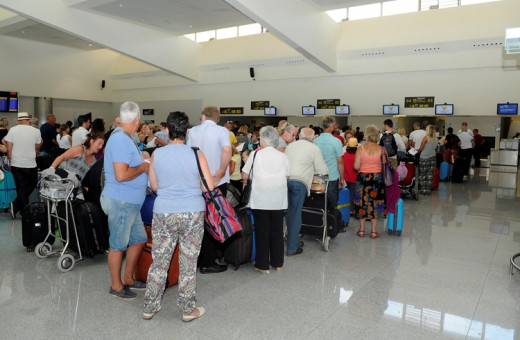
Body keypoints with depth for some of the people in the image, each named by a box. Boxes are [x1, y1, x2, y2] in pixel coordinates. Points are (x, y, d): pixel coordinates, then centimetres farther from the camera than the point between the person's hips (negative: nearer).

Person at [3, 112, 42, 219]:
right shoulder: (36, 131, -5)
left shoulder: (12, 130, -3)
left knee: (20, 188, 10)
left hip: (16, 165, 2)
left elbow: (9, 149, -2)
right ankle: (16, 206, 1)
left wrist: (11, 160, 13)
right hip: (30, 165, -2)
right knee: (31, 185, 15)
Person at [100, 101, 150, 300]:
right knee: (118, 245, 6)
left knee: (139, 239, 18)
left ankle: (128, 278, 33)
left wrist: (141, 160, 9)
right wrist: (143, 167, -15)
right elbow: (121, 175, -28)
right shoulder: (121, 139, -21)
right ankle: (116, 286, 22)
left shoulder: (124, 138, 12)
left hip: (130, 203, 10)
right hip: (120, 202, -10)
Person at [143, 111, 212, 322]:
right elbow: (209, 186, -6)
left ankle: (149, 308, 26)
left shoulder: (156, 154, -1)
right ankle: (188, 310, 21)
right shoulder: (196, 155, -7)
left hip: (163, 214, 2)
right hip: (192, 214, -1)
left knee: (159, 261, 13)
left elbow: (155, 186, 8)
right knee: (188, 263, 9)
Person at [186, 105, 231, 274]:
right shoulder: (222, 131, -8)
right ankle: (208, 262, 11)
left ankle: (196, 258, 27)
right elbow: (226, 149, -26)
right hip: (216, 183, -4)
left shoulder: (192, 131, 5)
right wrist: (222, 171, -17)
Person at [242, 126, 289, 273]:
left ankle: (262, 265, 14)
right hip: (279, 199, 2)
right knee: (277, 230, 12)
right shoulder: (283, 156, 4)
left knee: (262, 231, 6)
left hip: (260, 199, -2)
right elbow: (287, 177, 6)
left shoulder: (255, 154, -2)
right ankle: (278, 263, 22)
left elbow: (244, 176, 0)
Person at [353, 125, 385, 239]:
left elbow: (356, 166, -11)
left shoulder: (361, 148, -9)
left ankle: (361, 229, 17)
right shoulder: (382, 149, -5)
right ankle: (374, 231, 14)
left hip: (363, 178, -1)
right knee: (375, 203, 9)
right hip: (377, 178, 1)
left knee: (362, 202, 11)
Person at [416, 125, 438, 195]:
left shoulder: (426, 137, -9)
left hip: (424, 158, -4)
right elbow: (436, 149, 16)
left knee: (422, 175, 3)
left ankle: (422, 189, 5)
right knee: (430, 175, 6)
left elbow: (420, 149, -7)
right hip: (432, 158, 4)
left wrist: (416, 150, 12)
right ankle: (428, 189, 8)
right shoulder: (436, 139, 5)